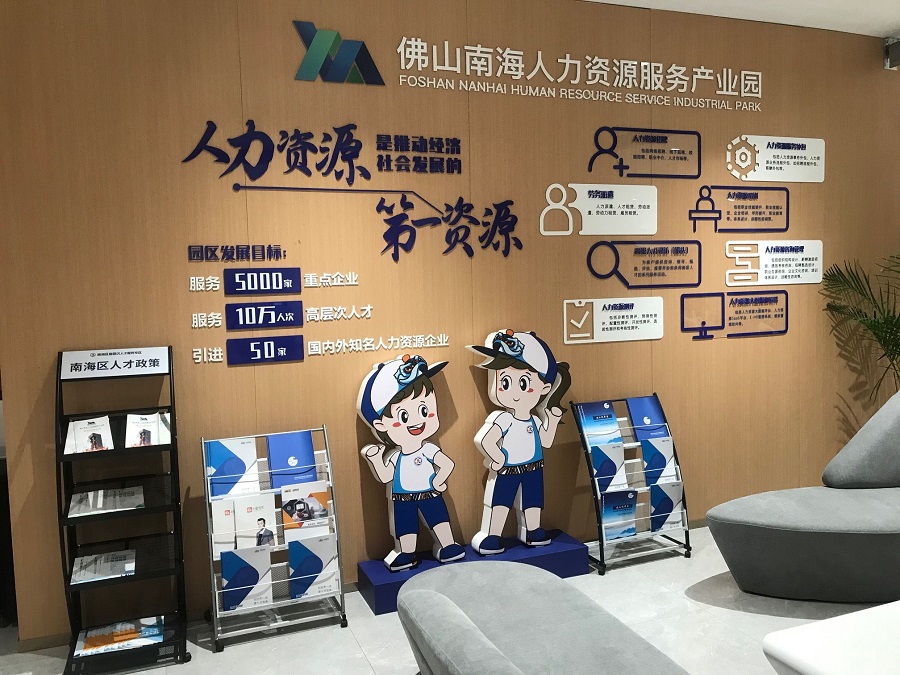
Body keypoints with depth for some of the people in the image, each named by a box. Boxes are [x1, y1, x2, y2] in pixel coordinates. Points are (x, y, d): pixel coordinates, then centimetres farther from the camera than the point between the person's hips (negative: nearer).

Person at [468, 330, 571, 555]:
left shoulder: (535, 420, -4)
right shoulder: (503, 419, -24)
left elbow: (546, 441, 2)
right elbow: (486, 441, -31)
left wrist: (553, 418, -3)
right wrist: (499, 459, -21)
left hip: (533, 469, 6)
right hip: (507, 470, -6)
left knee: (533, 502, 18)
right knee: (501, 501, 2)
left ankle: (533, 532, 35)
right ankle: (492, 536, 11)